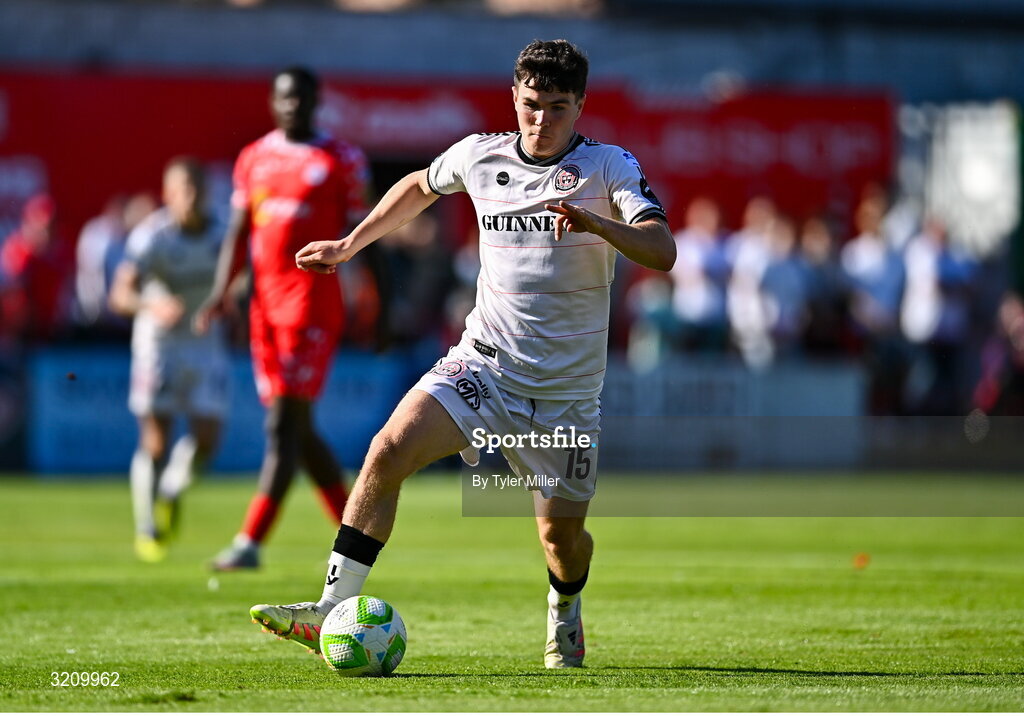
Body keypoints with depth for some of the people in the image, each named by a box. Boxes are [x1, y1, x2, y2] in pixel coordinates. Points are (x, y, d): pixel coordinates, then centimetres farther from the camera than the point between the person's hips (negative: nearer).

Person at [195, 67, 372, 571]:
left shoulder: (341, 160, 1)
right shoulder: (254, 159, 14)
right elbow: (239, 231, 16)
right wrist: (222, 290, 2)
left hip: (313, 304, -6)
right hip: (266, 302, 6)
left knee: (285, 422, -13)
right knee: (295, 427, 9)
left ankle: (250, 542, -18)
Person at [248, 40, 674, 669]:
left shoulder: (609, 166, -6)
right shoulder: (480, 156, 4)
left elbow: (663, 252, -21)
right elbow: (419, 187, 27)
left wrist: (598, 225, -38)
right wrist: (348, 246, 26)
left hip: (568, 389, -2)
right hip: (483, 364, 2)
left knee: (562, 533, 2)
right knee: (389, 451, -22)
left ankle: (565, 616, 39)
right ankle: (333, 612, -22)